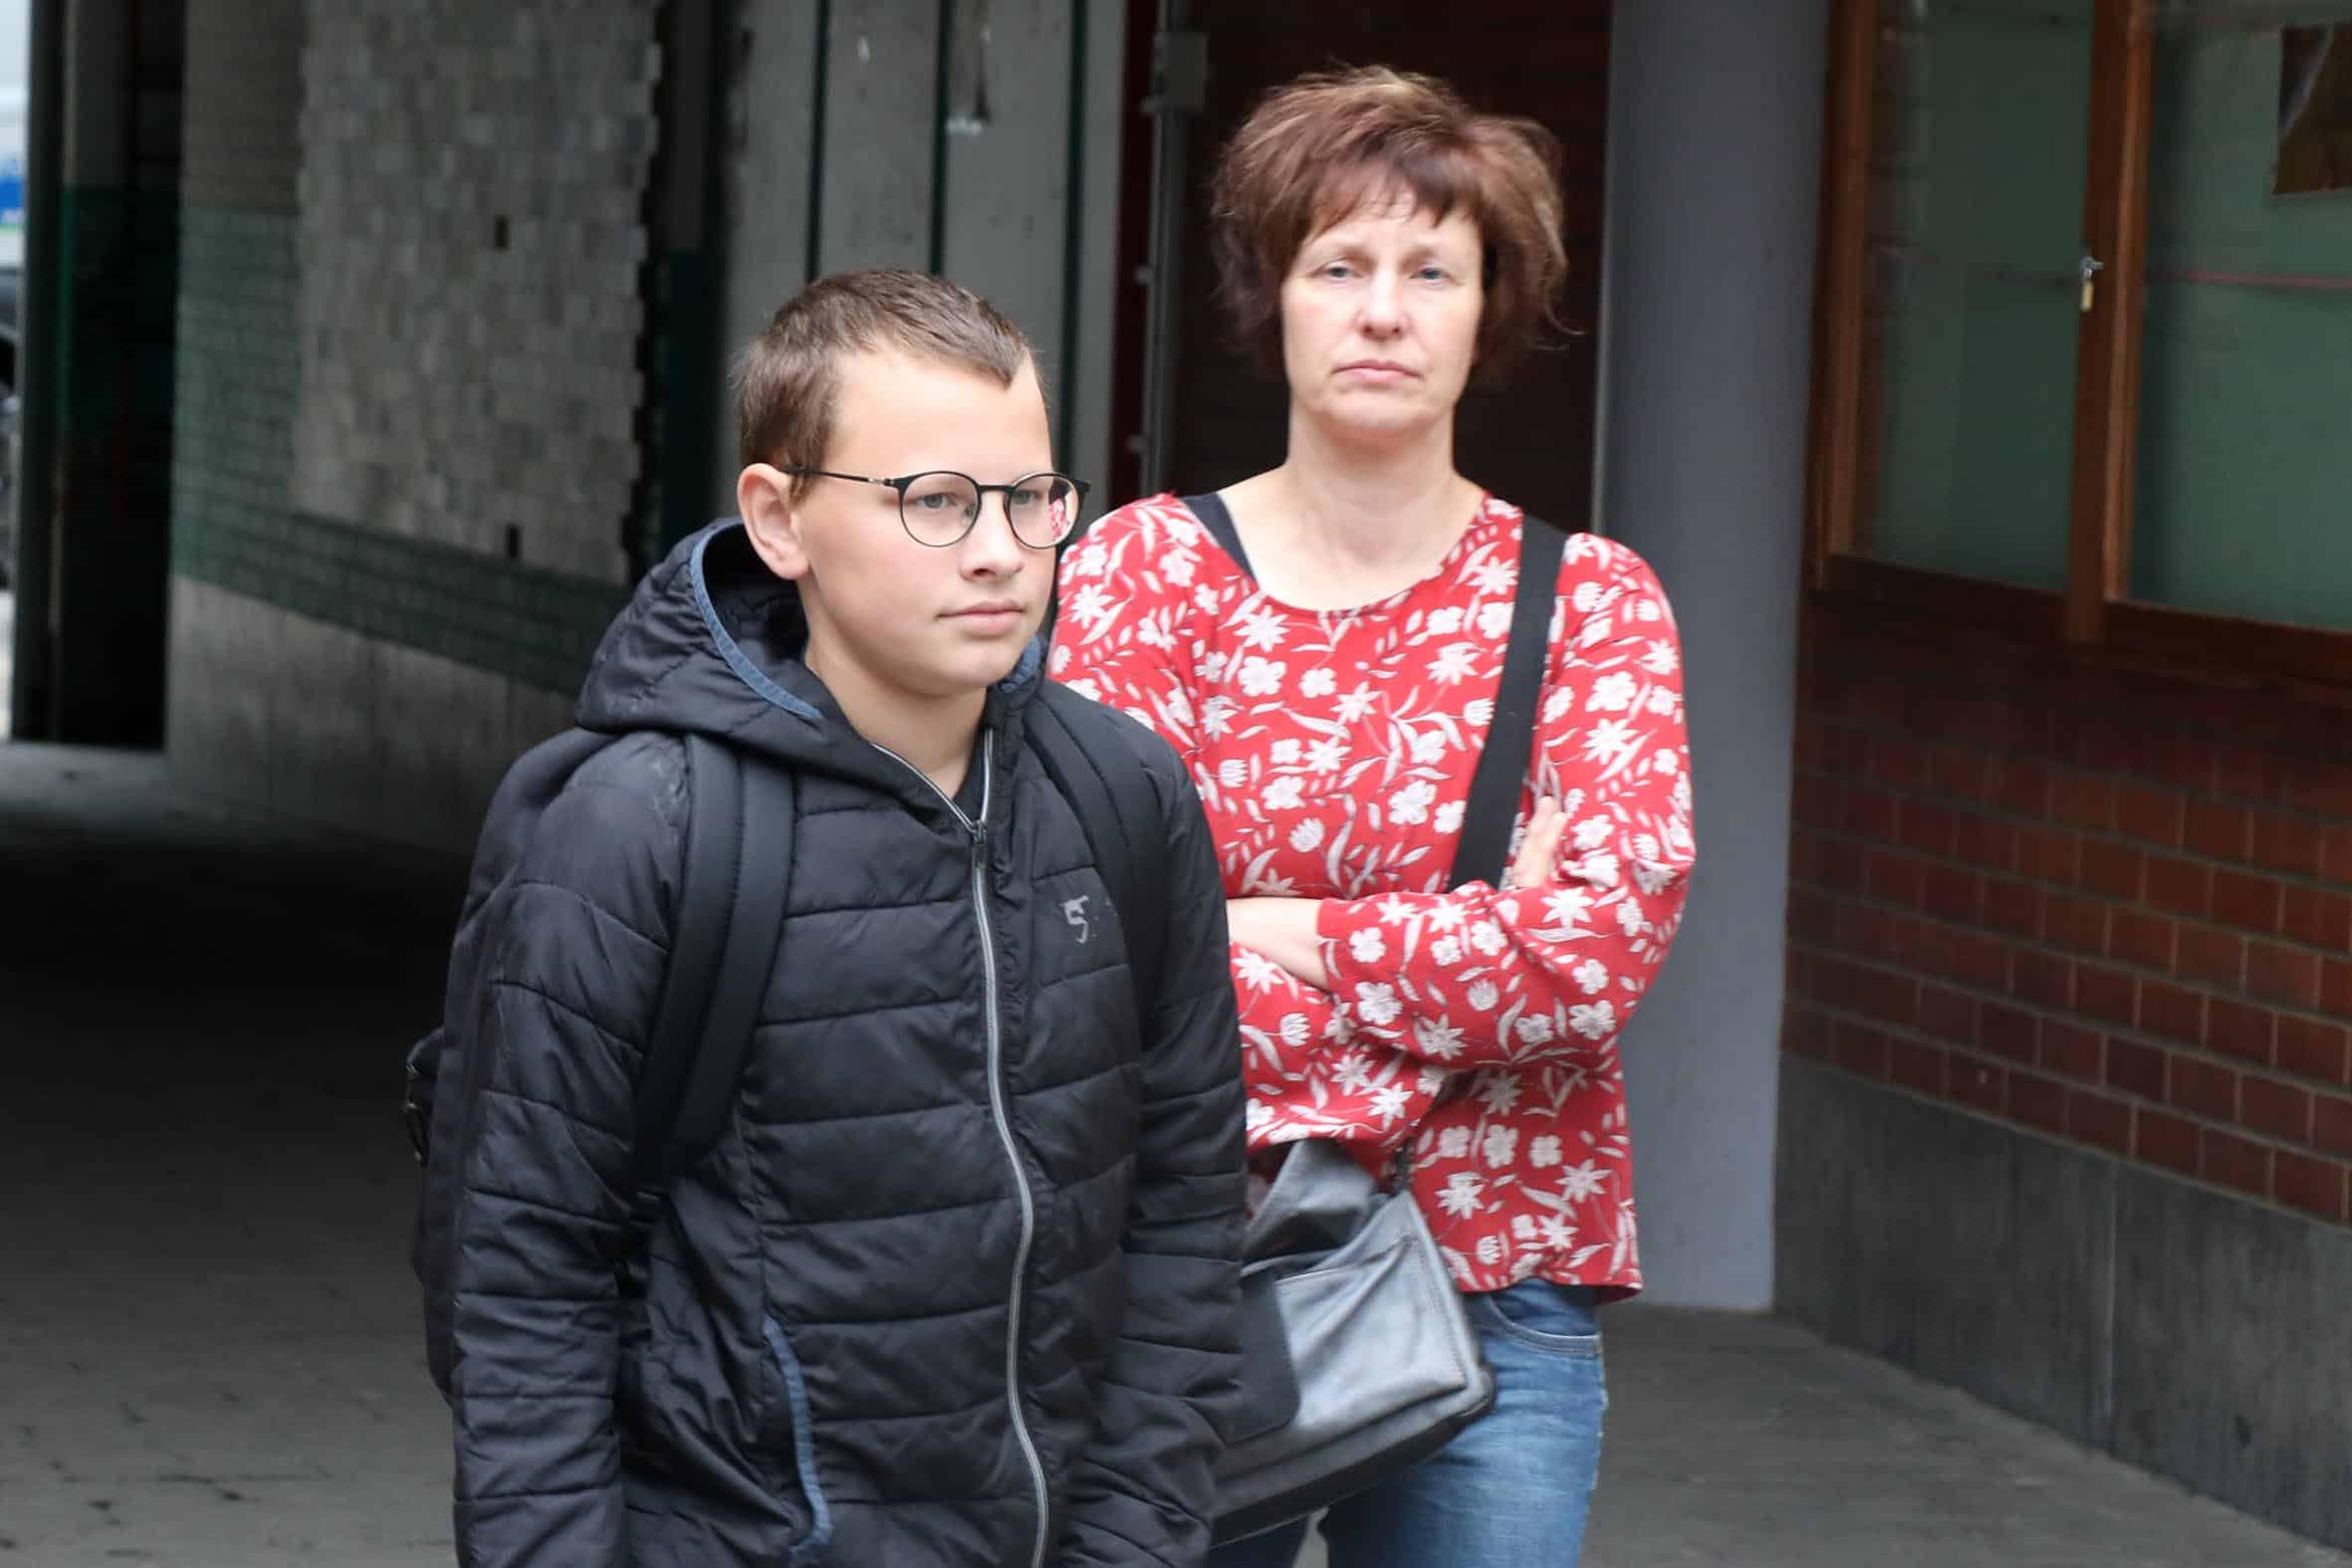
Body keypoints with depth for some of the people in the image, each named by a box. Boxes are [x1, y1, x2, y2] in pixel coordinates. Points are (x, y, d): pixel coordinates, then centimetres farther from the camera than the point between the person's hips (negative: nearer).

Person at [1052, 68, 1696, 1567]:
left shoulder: (1590, 602, 5)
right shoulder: (1144, 570, 1)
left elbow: (1612, 943, -9)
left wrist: (1277, 938, -11)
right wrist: (1487, 945, -10)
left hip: (1497, 1292, 1)